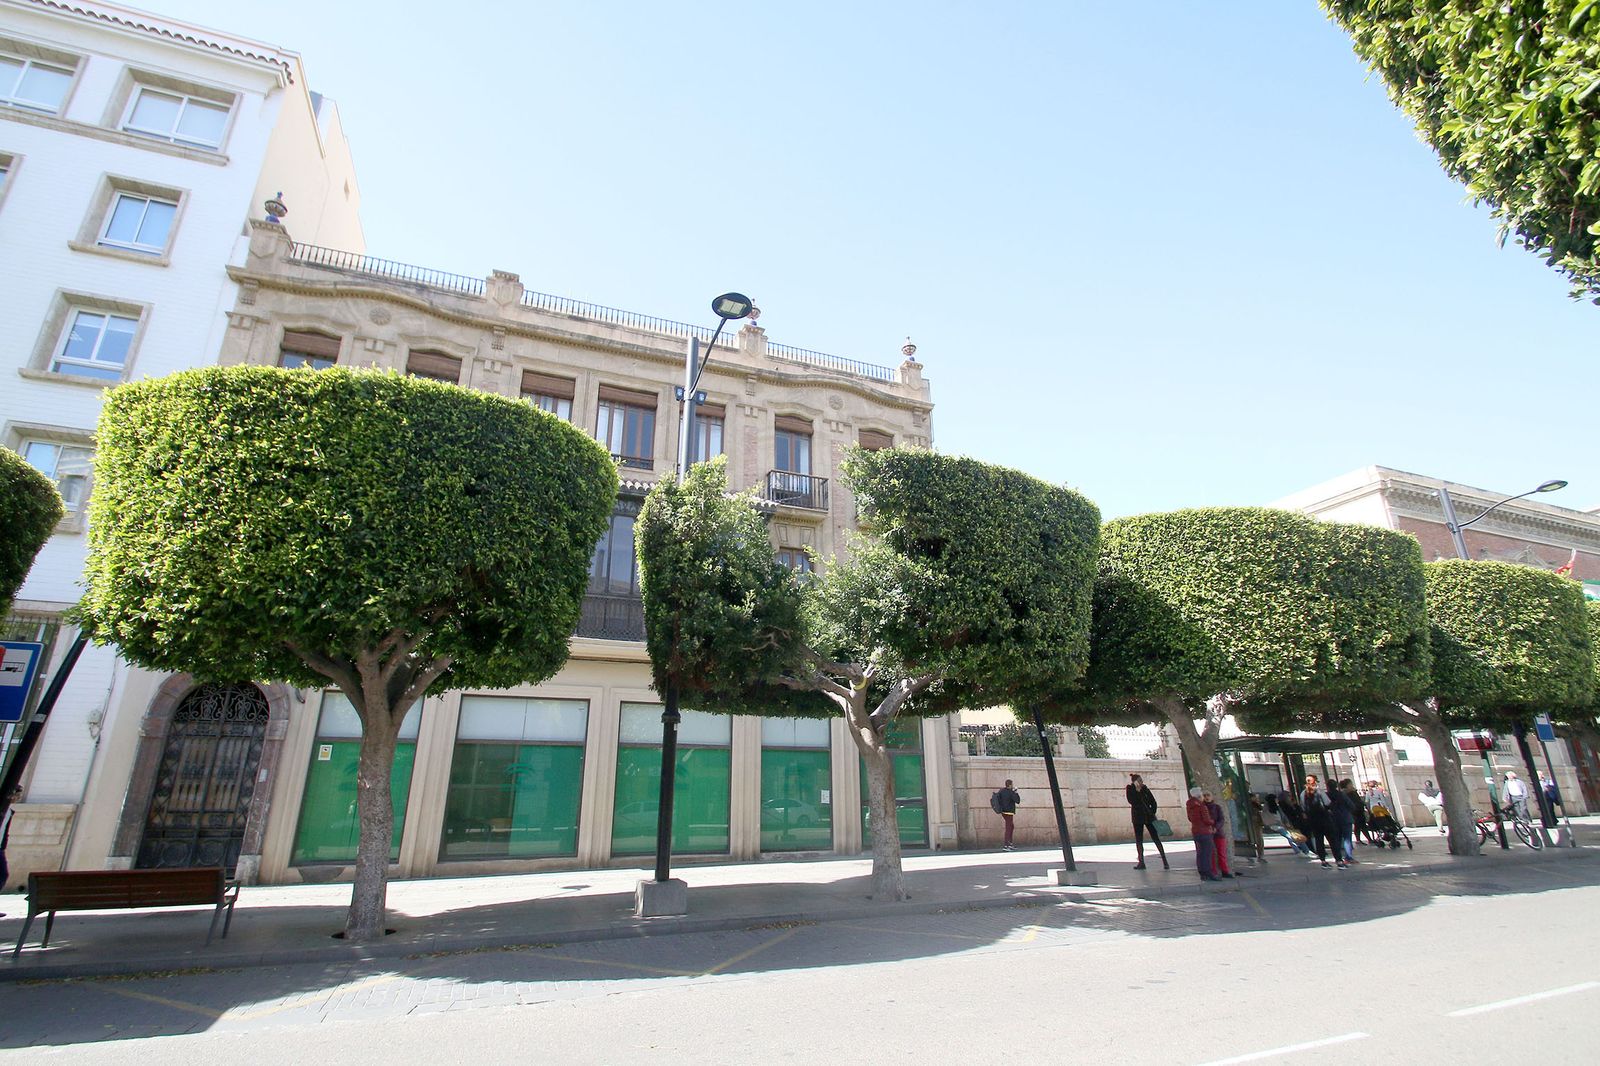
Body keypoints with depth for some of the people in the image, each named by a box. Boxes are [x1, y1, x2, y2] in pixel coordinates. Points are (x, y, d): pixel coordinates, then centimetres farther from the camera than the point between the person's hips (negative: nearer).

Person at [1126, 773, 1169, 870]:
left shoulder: (1145, 789, 0)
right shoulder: (1130, 790, -5)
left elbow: (1153, 802, 6)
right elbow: (1132, 801, -20)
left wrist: (1153, 813, -5)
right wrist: (1137, 789, -19)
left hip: (1149, 817, 1)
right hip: (1138, 818, -1)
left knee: (1156, 838, -1)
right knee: (1138, 840, 3)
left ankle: (1165, 861, 4)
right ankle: (1141, 862, 10)